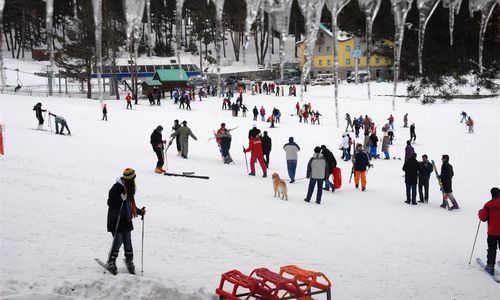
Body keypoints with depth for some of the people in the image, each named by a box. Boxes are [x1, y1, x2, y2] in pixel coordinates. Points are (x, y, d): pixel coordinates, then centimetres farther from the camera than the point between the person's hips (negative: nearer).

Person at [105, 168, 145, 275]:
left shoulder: (129, 188, 12)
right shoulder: (117, 187, -15)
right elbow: (110, 203, -19)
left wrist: (140, 211, 13)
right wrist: (121, 200, -32)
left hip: (126, 220, 7)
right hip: (116, 219, -7)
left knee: (128, 242, 8)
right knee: (118, 241, -7)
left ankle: (130, 262, 20)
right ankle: (111, 262, 9)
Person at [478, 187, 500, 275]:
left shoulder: (488, 205, -11)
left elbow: (483, 217, -10)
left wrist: (480, 212, 9)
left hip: (492, 232, -2)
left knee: (492, 249, 7)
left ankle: (490, 266, 4)